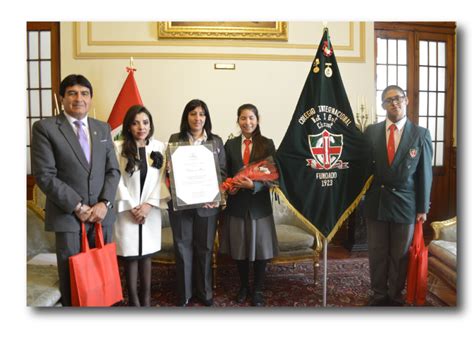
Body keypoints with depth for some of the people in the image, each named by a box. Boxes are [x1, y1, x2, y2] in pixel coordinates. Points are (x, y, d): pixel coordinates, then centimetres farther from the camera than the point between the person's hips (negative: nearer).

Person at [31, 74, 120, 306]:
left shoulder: (103, 129, 10)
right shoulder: (45, 128, -3)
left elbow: (113, 170, 8)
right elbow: (44, 175, -9)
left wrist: (104, 203, -7)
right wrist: (77, 206, -13)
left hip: (101, 214, 4)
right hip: (68, 216, -3)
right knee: (72, 277, 7)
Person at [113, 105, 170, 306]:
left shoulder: (159, 148, 1)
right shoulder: (119, 148, -6)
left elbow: (162, 180, 0)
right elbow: (117, 180, -7)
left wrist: (148, 204, -10)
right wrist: (132, 207, -9)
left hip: (150, 210, 2)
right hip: (127, 210, -2)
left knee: (146, 255, 10)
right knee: (130, 255, 4)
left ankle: (146, 299, 20)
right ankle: (133, 299, 17)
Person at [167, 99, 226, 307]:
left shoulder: (216, 141, 7)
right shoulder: (175, 139, 4)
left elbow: (222, 171, 4)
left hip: (207, 204, 1)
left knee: (205, 248, 9)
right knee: (183, 247, 7)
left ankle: (204, 293, 25)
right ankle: (183, 294, 22)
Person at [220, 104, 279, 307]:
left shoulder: (267, 144, -2)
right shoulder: (230, 145, 6)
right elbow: (225, 174, 7)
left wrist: (253, 185, -22)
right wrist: (232, 184, -14)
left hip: (259, 204, -2)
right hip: (237, 204, 2)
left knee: (260, 249, 7)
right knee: (239, 249, 11)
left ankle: (258, 290, 24)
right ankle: (243, 287, 31)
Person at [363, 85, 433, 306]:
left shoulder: (421, 134, -1)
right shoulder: (371, 131, 3)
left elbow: (425, 173, -1)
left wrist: (422, 208, -2)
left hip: (405, 205, -1)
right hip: (375, 203, 1)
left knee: (400, 255, 11)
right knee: (377, 253, 11)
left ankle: (395, 296, 29)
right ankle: (379, 295, 29)